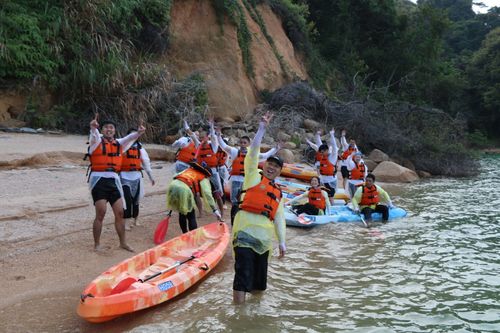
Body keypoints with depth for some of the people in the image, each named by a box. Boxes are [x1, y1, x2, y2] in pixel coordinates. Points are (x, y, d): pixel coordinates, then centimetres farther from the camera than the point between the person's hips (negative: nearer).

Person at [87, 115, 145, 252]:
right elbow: (94, 134, -22)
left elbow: (130, 138, -5)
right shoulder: (97, 141, 0)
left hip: (114, 180, 5)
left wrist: (138, 132, -26)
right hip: (99, 179, -4)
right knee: (100, 213, -6)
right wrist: (93, 127, -45)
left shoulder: (119, 143, 12)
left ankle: (123, 243, 22)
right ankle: (97, 245, 7)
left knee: (120, 213, 8)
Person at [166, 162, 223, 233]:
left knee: (181, 213, 24)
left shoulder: (190, 169, 33)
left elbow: (176, 176, 24)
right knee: (191, 216, 11)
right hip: (184, 189, -6)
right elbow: (207, 194, 4)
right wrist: (215, 209, 1)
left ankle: (185, 234, 36)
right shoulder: (204, 179, 16)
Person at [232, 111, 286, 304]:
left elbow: (279, 218, 20)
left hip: (265, 237, 6)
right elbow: (253, 153, 0)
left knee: (258, 282, 10)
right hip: (246, 230, -6)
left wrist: (282, 242, 13)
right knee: (244, 272, -13)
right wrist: (262, 128, -4)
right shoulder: (254, 176, 11)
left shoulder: (278, 193, 24)